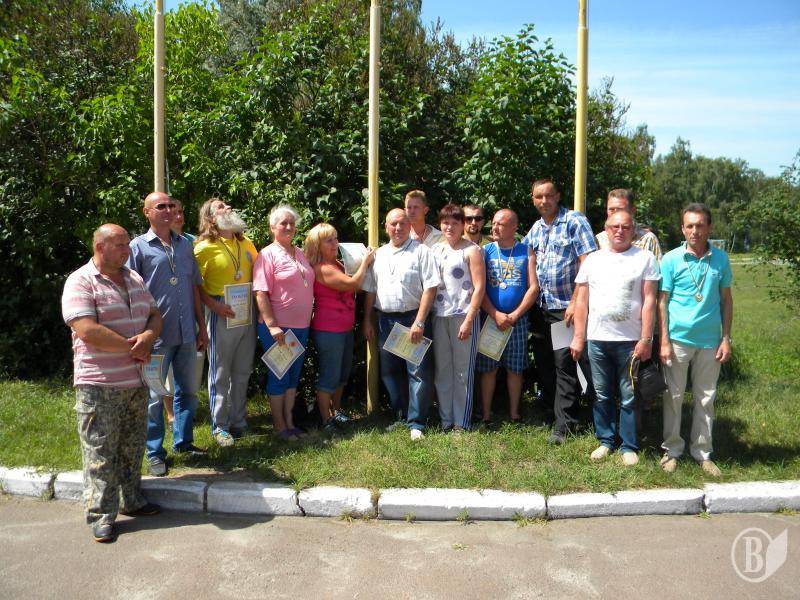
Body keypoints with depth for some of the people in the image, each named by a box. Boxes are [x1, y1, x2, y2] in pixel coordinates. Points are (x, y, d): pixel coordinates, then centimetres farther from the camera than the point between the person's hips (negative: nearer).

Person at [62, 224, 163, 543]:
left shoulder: (134, 279, 12)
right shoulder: (80, 282, -11)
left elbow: (154, 314, 15)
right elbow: (87, 331, -22)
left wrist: (148, 336, -9)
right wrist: (132, 347, -14)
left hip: (137, 381, 7)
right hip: (99, 385, -7)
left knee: (132, 447, 17)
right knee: (100, 452, 2)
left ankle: (131, 501, 31)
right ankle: (101, 516, 13)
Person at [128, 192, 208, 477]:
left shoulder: (184, 245, 11)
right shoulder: (138, 247, -4)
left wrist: (201, 327, 13)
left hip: (187, 334, 5)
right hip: (156, 335, -5)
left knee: (188, 390, 15)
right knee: (154, 397, 4)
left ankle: (183, 441, 30)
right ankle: (155, 452, 17)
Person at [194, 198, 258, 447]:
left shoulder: (245, 243, 10)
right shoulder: (204, 247, -9)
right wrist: (215, 306, -19)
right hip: (222, 313, -6)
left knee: (242, 371, 13)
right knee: (220, 373, 3)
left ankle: (238, 422, 26)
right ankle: (219, 426, 14)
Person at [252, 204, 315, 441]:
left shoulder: (300, 254, 12)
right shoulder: (267, 254, -9)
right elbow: (261, 293, -15)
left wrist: (308, 319, 13)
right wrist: (272, 325, -21)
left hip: (301, 327, 7)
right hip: (277, 327, -7)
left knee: (293, 376, 15)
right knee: (278, 376, 4)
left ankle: (289, 421, 27)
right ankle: (279, 425, 17)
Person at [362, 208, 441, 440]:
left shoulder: (421, 251, -4)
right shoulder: (378, 255, 12)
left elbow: (430, 288, -10)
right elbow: (370, 291, 16)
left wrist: (419, 322, -16)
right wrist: (367, 321, 11)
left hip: (413, 319, -5)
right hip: (385, 320, 5)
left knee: (418, 371, -4)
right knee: (390, 371, 12)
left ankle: (416, 423, 4)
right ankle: (401, 416, 27)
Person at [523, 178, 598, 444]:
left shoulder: (575, 221, -8)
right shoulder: (535, 229, 12)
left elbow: (588, 264, -14)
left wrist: (576, 302, -18)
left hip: (565, 306, -7)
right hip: (540, 307, 7)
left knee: (563, 365, -3)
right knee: (543, 362, 13)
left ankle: (564, 424, 5)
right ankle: (553, 408, 29)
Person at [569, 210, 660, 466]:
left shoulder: (645, 258, 1)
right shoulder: (593, 260, 8)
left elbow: (649, 301, -4)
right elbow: (581, 301, 8)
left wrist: (646, 339, -9)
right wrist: (578, 337, 4)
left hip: (630, 340, -2)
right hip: (597, 339, 3)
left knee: (629, 397, 6)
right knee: (602, 395, 11)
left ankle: (629, 446, 18)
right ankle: (605, 440, 25)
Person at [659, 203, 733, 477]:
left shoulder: (720, 259, 3)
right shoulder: (671, 259, -4)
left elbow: (726, 299, 9)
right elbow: (662, 302, -3)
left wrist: (726, 338, 3)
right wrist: (664, 341, -8)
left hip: (709, 341, 2)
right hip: (678, 339, -2)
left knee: (705, 399, 11)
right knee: (673, 396, 6)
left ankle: (702, 452, 24)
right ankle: (672, 450, 20)